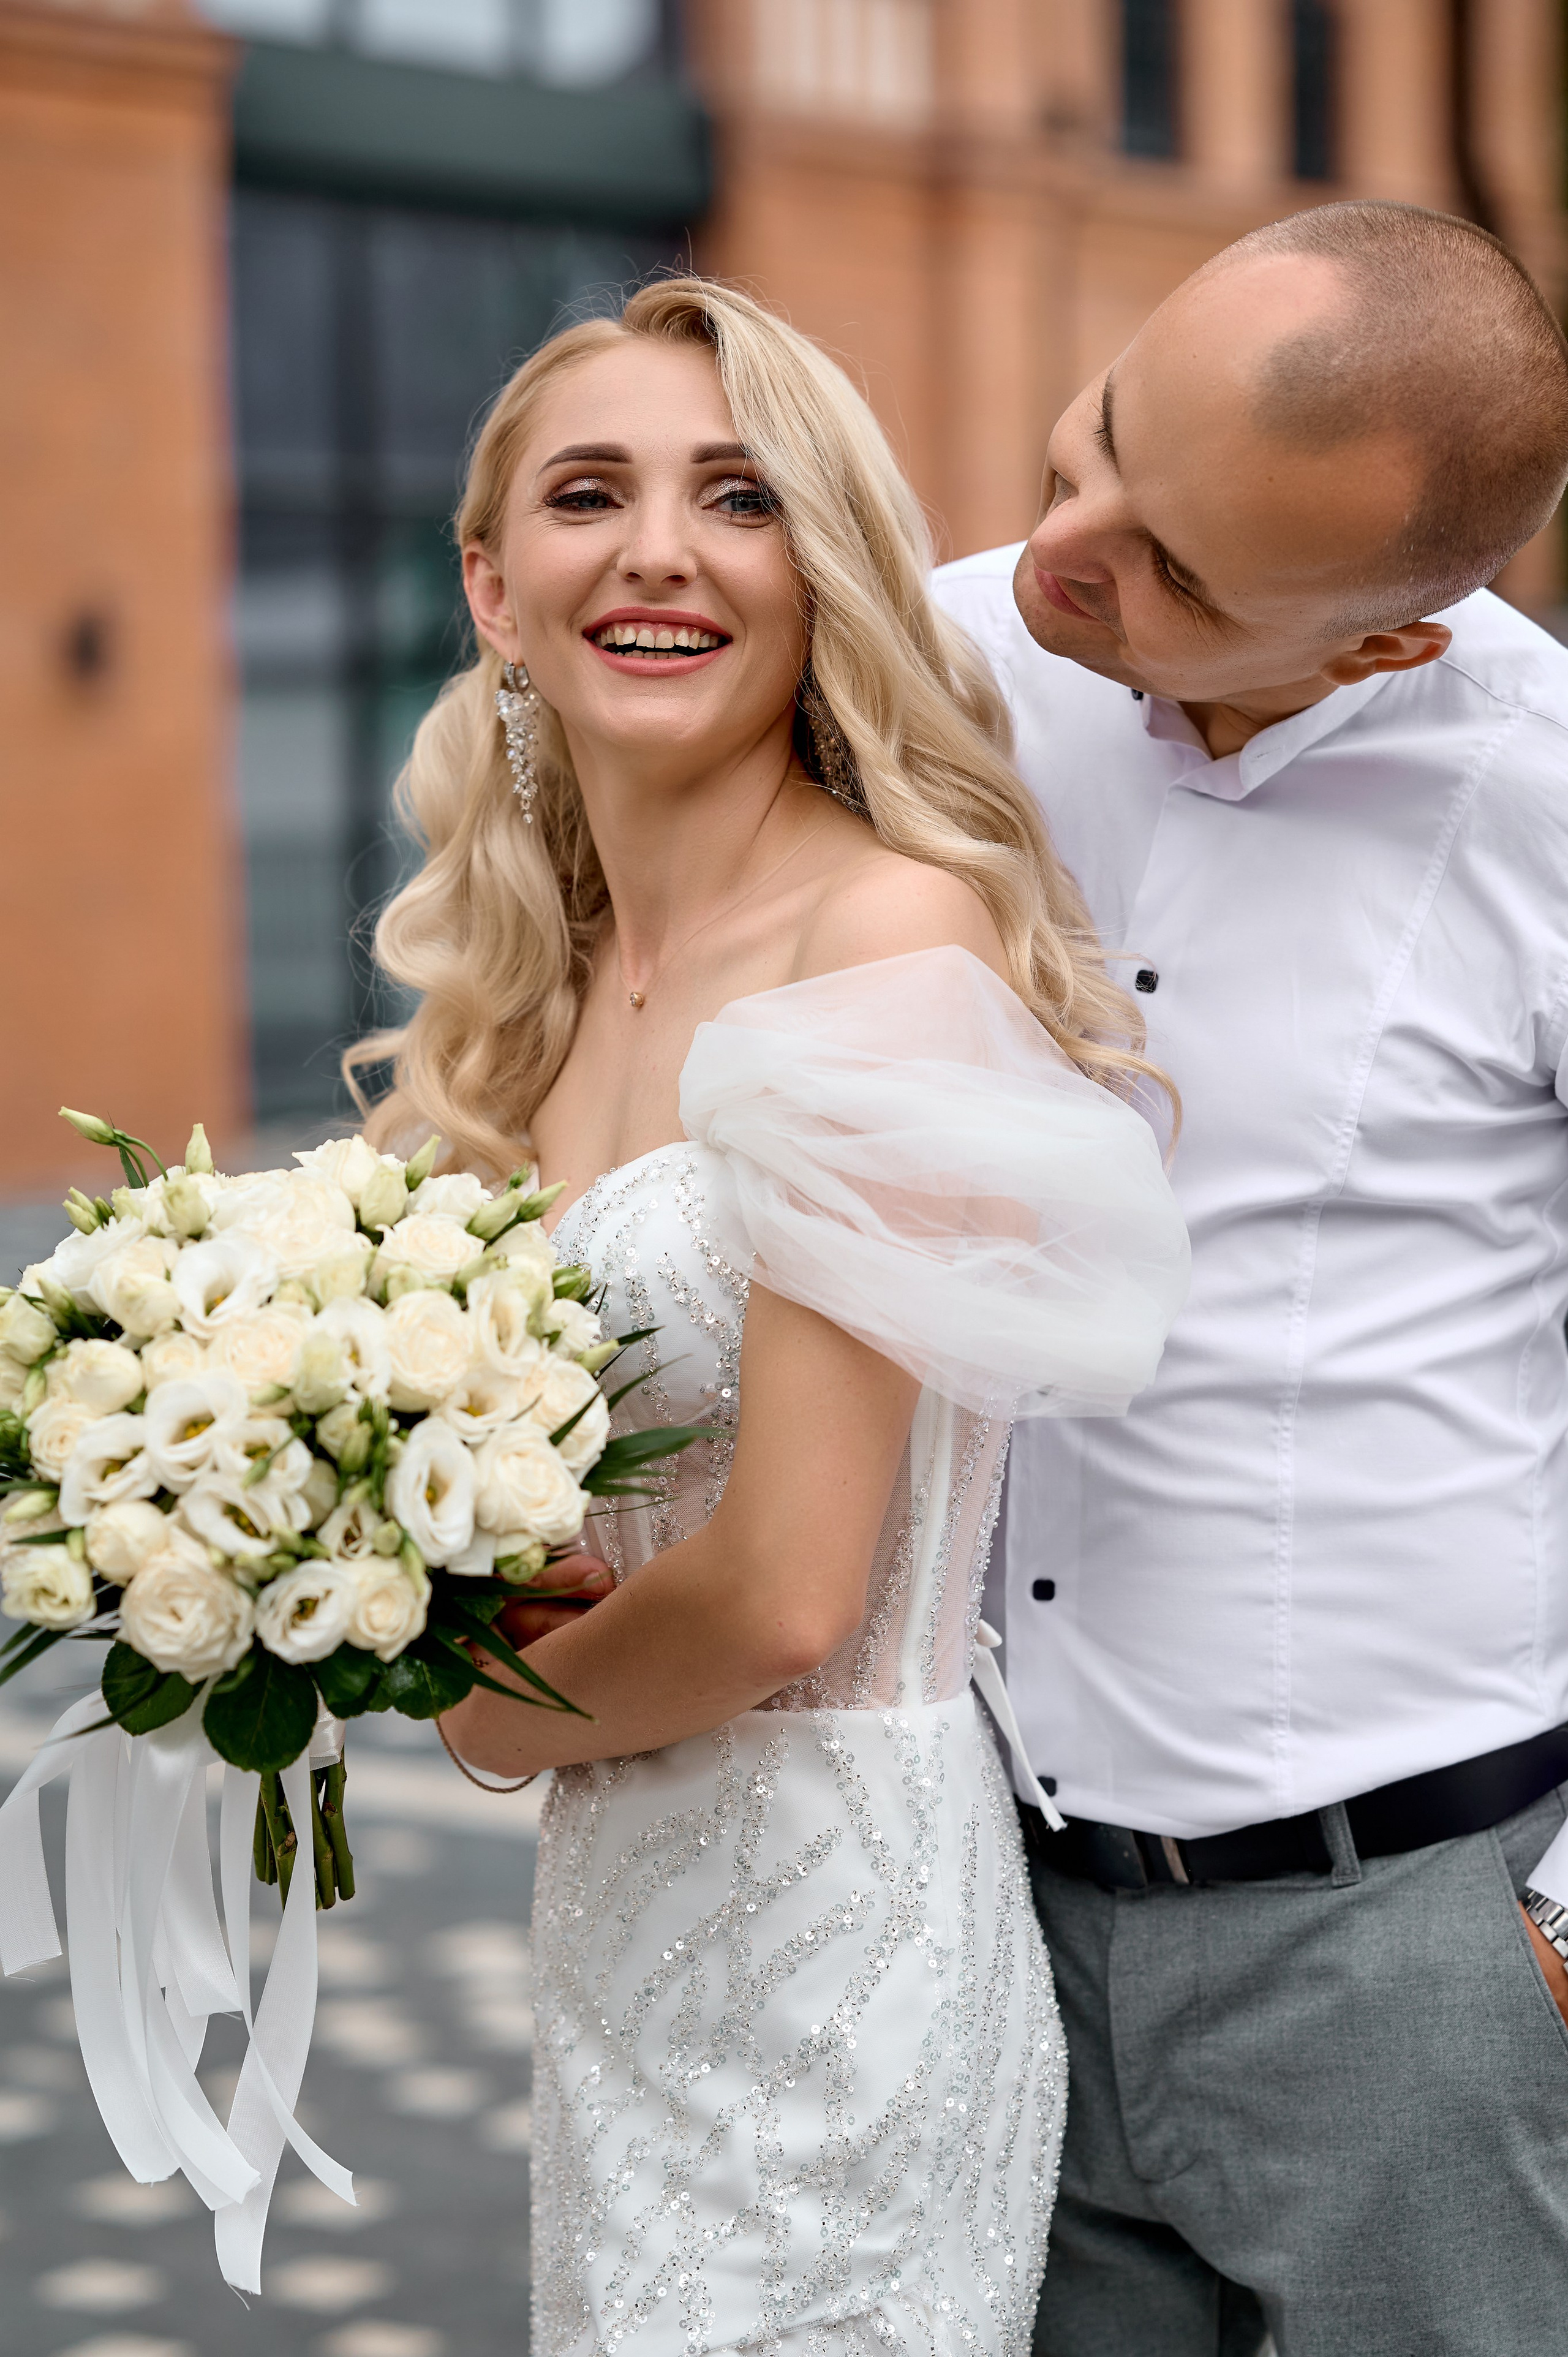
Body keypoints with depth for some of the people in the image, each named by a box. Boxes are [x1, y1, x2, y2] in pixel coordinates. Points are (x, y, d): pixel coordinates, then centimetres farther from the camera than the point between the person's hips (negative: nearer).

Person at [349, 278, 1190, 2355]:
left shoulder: (894, 928, -18)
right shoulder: (548, 983, 7)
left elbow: (785, 1594, -21)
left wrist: (498, 1717, -3)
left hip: (835, 1924, -7)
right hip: (617, 1914, 8)